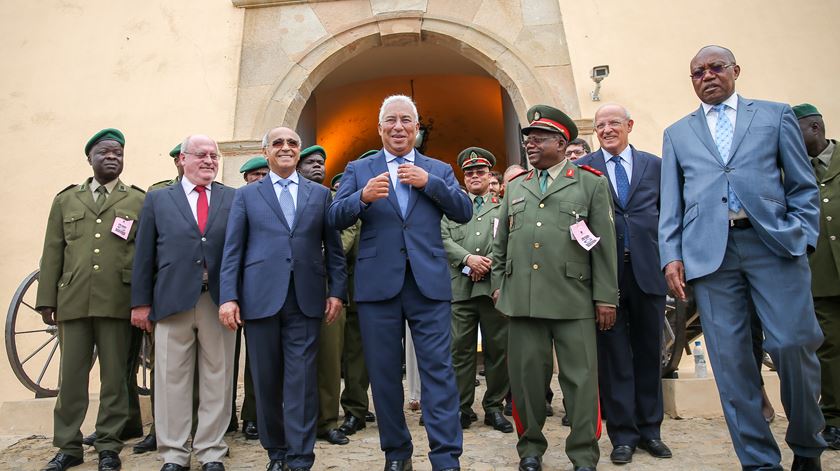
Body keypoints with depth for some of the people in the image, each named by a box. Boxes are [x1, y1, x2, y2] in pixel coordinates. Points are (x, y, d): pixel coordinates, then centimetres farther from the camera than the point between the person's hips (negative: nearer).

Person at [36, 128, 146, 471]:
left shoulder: (139, 200, 8)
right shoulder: (66, 199, 16)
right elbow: (52, 253, 12)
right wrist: (46, 300, 6)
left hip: (118, 303, -2)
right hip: (72, 302, 2)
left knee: (114, 377, 4)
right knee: (70, 377, 7)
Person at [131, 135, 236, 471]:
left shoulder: (233, 199, 10)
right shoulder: (157, 199, 12)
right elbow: (144, 254, 9)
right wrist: (141, 302, 3)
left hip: (219, 301, 0)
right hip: (172, 301, 0)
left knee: (217, 380, 5)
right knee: (171, 380, 5)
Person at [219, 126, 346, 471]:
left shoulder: (320, 194, 12)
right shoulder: (246, 195, 11)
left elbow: (333, 247, 10)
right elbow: (232, 250, 5)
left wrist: (336, 290, 0)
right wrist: (229, 296, -5)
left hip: (306, 300, 0)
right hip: (260, 298, 1)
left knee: (302, 381, -1)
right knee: (266, 382, 8)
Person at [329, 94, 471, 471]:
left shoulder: (438, 170, 13)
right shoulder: (358, 170, 11)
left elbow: (464, 212, 2)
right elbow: (335, 219, 0)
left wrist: (429, 182, -10)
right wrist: (363, 197, -19)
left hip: (429, 283, 0)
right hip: (377, 284, 1)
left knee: (438, 370, -2)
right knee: (384, 373, 9)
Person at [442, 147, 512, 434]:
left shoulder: (504, 206, 14)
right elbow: (443, 238, 4)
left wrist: (489, 262, -13)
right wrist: (468, 259, -12)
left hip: (494, 285, 0)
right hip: (460, 287, 0)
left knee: (498, 348, 4)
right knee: (461, 349, 2)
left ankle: (494, 407, 17)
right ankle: (462, 407, 13)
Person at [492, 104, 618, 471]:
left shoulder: (592, 184, 8)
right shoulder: (514, 188, 18)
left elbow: (604, 245, 3)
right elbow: (500, 244, 20)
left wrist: (606, 297, -2)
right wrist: (498, 283, 12)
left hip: (574, 300, -2)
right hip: (521, 299, 3)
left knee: (581, 378, 0)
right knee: (526, 375, 7)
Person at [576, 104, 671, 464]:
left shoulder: (654, 164, 10)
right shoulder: (582, 168, 3)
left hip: (648, 269, 2)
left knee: (649, 352, 11)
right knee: (613, 354, 4)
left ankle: (649, 429, 25)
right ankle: (623, 434, 16)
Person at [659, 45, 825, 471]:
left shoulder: (775, 115, 15)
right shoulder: (677, 134, 18)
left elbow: (803, 186, 11)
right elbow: (670, 204, 13)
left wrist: (802, 237, -1)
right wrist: (671, 255, 2)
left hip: (773, 244, -1)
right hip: (709, 252, 1)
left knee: (792, 344, -7)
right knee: (730, 359, -1)